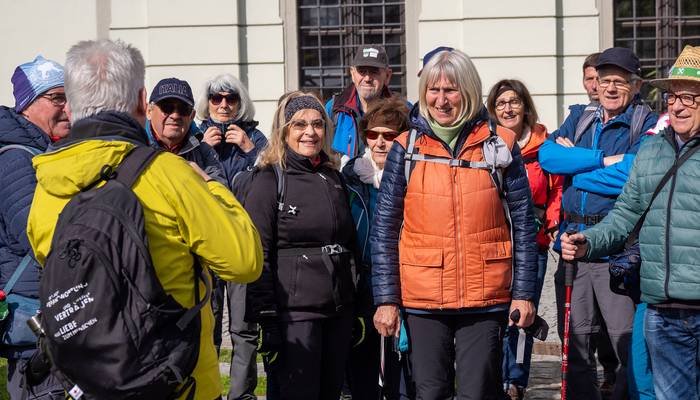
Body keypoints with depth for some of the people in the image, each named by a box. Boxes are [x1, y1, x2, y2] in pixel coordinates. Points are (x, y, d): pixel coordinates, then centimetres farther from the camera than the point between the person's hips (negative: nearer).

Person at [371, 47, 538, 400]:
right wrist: (386, 298, -2)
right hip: (422, 301, 1)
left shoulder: (499, 145, 3)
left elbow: (523, 224, 5)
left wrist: (524, 292, 0)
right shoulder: (406, 149, 4)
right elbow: (384, 229, 4)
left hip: (485, 301, -1)